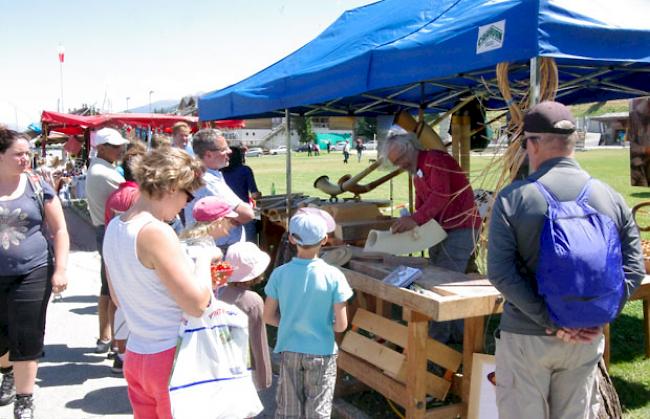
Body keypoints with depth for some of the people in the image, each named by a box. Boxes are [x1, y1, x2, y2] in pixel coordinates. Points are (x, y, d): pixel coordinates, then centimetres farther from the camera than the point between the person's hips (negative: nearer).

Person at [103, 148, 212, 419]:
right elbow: (197, 304, -24)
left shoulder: (114, 227, 3)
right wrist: (204, 259, -7)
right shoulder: (156, 232, -23)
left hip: (135, 355, 8)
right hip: (171, 358, -8)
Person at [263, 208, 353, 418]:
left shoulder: (280, 274, -10)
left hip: (289, 351, 2)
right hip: (321, 353, -2)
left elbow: (268, 317, -2)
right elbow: (341, 325, -13)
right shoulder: (333, 276, -16)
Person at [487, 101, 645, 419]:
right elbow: (633, 267, -3)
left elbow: (499, 271, -18)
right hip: (586, 340, 4)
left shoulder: (513, 197, -11)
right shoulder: (611, 198, 0)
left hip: (526, 336, -3)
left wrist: (550, 320, -16)